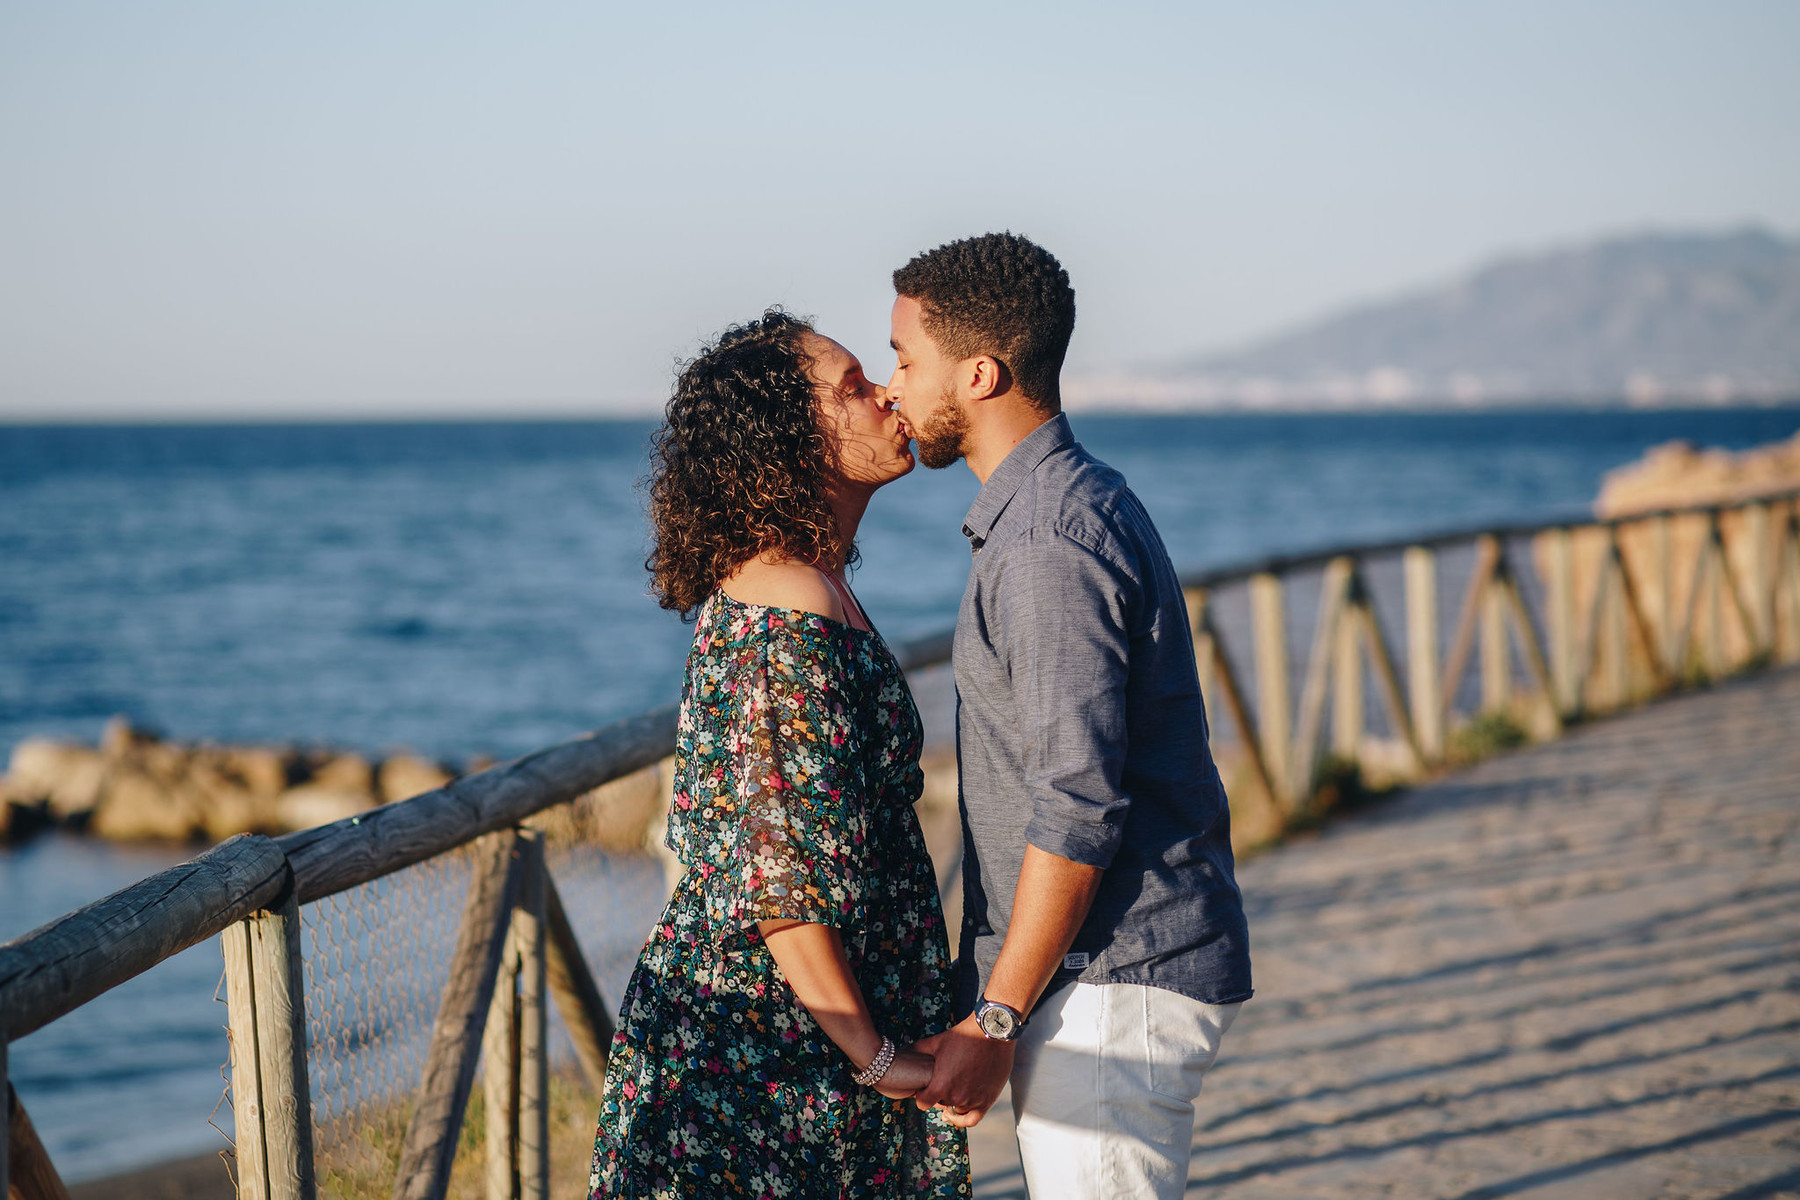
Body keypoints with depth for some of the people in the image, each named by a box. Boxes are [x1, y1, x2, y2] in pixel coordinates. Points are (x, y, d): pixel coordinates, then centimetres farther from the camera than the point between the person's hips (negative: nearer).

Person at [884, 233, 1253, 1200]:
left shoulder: (1053, 543, -19)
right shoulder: (1079, 504, 15)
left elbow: (1078, 808, -23)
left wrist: (994, 1019, -19)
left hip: (1111, 986, -10)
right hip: (1094, 973, 10)